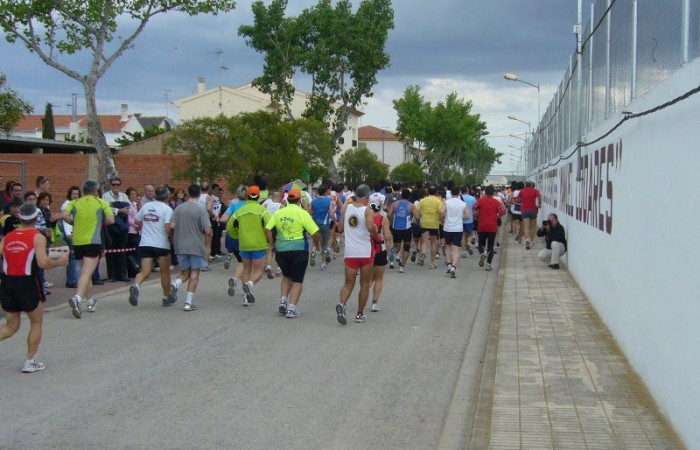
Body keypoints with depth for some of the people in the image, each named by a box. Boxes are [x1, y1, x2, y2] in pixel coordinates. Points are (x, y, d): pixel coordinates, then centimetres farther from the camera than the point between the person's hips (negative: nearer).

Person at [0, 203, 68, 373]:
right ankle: (30, 362, 15)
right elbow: (43, 263, -19)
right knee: (36, 323, 16)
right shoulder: (37, 237, -7)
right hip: (27, 284, -5)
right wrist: (60, 262, -2)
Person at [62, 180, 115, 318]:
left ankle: (90, 301, 27)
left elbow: (65, 215, -7)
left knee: (86, 271, 19)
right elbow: (111, 220, -2)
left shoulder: (75, 203, 8)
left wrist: (74, 222, 10)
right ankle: (77, 298, -33)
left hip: (77, 242, 4)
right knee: (87, 273, -12)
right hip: (93, 242, -4)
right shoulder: (101, 203, 3)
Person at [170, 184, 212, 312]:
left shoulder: (179, 208, 1)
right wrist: (209, 234, 8)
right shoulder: (201, 210, -11)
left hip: (181, 246, 4)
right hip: (196, 246, -4)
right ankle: (189, 302, 3)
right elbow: (208, 231, -15)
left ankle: (175, 285, -12)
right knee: (194, 274, 6)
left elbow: (172, 226, -2)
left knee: (185, 272, 18)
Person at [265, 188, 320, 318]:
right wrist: (317, 244, 8)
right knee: (297, 280, 5)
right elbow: (315, 233, -10)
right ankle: (292, 308, -4)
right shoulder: (302, 213, -8)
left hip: (281, 249, 4)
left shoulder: (279, 213, 4)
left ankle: (283, 301, 12)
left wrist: (272, 244, 9)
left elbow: (267, 229, -2)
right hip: (298, 250, -4)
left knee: (287, 276, 24)